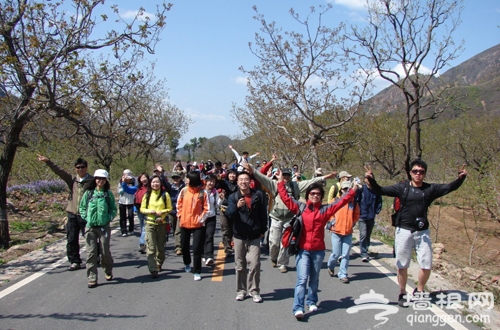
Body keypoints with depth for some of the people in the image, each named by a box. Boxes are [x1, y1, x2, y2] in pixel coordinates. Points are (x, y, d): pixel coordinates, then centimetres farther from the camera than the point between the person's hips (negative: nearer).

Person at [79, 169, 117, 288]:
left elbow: (113, 209, 5)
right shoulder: (88, 193, 5)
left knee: (105, 251, 4)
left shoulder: (108, 194, 2)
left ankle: (108, 271, 30)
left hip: (104, 227, -1)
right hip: (90, 227, 1)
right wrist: (86, 217, -2)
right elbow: (82, 207, 11)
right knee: (91, 253, -1)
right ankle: (92, 278, 4)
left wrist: (109, 218, -9)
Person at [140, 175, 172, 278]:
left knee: (160, 247, 11)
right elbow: (142, 209, 7)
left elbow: (170, 208, 2)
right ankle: (153, 270, -10)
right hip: (150, 223, 0)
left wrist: (162, 212, -15)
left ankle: (159, 265, 32)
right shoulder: (147, 195, 6)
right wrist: (150, 211, -12)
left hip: (161, 223, 0)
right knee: (150, 248, -9)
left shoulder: (165, 195, 1)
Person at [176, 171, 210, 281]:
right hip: (184, 223, 4)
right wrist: (180, 216, 2)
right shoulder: (184, 191, 0)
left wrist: (201, 219, -10)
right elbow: (179, 205, 8)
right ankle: (187, 264, 45)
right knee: (184, 246, 18)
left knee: (197, 249, -5)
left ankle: (197, 272, 4)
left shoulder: (203, 192, -9)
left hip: (198, 224, -4)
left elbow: (206, 208, -5)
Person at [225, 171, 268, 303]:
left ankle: (254, 290, 8)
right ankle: (241, 290, 21)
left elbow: (263, 213, 5)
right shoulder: (233, 197, -1)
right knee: (240, 265, 8)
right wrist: (237, 206, -32)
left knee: (255, 264, -7)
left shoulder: (258, 195, -1)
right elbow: (228, 214, -14)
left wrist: (263, 230, 5)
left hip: (254, 236, -1)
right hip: (239, 235, 1)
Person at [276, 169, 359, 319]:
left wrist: (353, 190, -5)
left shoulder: (325, 210, 3)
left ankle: (312, 302, 32)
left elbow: (341, 201, 1)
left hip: (318, 250, 2)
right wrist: (281, 182, -4)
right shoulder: (300, 207, 2)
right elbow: (286, 198, -1)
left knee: (314, 279, 15)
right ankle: (298, 308, -12)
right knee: (302, 279, -9)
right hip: (302, 250, -2)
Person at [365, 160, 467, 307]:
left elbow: (449, 187, -7)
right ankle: (402, 294, 23)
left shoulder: (430, 189, 1)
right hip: (404, 231, -1)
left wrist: (461, 178, -25)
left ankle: (419, 291, 27)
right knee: (402, 265, 7)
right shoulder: (402, 187, -2)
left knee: (427, 265, 4)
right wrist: (371, 180, -23)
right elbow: (381, 191, -5)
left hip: (422, 232, 1)